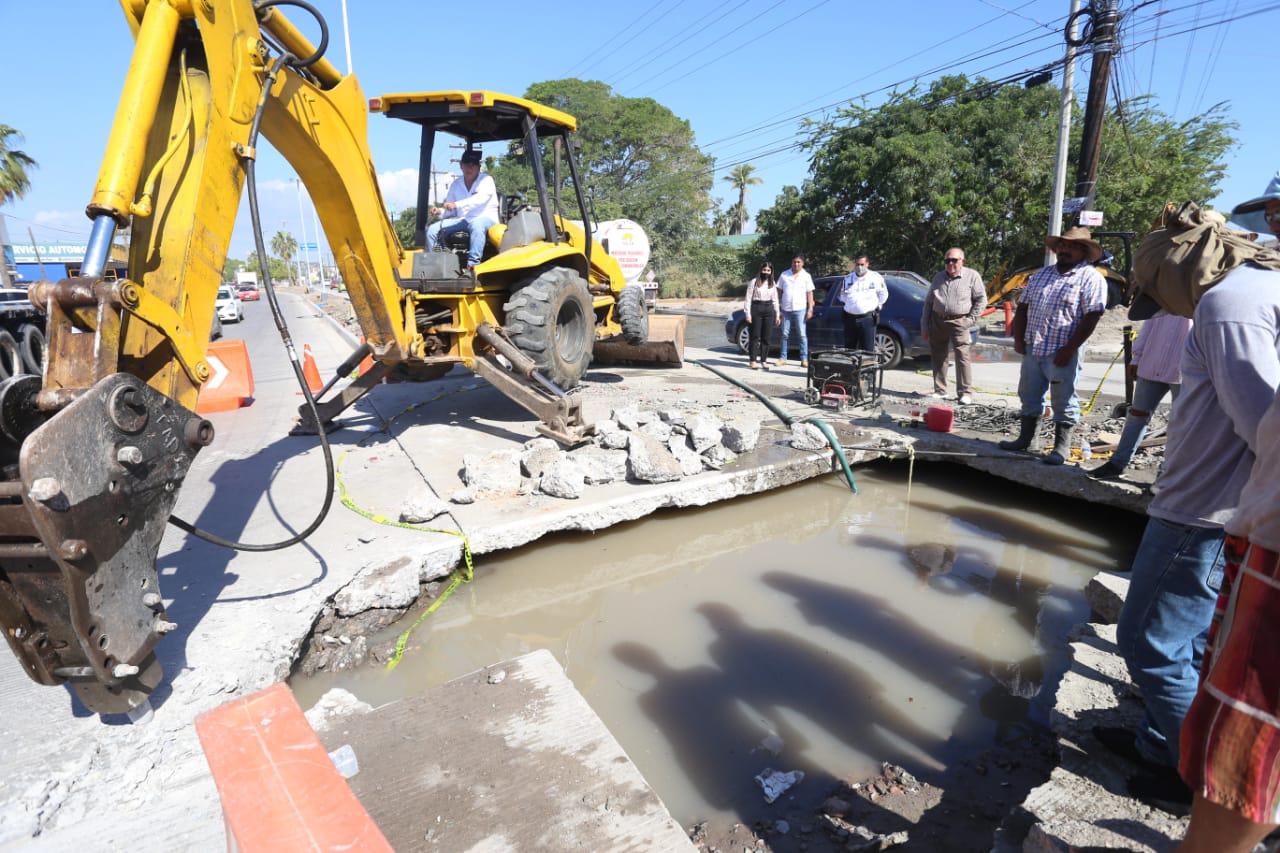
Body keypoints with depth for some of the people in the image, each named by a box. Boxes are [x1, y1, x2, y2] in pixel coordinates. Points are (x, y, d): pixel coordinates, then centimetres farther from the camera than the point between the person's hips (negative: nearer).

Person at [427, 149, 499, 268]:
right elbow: (450, 209, 16)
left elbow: (480, 199, -22)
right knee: (432, 230, -11)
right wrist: (440, 211, -8)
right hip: (462, 220, 6)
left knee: (476, 224, -42)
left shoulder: (486, 180, -2)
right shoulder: (456, 184, 14)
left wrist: (457, 204, -34)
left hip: (485, 218, -5)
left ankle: (473, 265, -48)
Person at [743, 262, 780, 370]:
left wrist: (777, 314, 9)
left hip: (769, 309, 4)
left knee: (767, 337, 4)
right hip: (756, 309, -4)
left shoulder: (772, 283, 12)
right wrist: (748, 314, -9)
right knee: (755, 336, -3)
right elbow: (748, 299, -2)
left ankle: (764, 361, 11)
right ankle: (753, 361, 0)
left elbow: (775, 300, 15)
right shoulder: (754, 282, 0)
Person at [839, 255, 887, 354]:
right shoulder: (848, 278, 10)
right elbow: (842, 296, 23)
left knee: (867, 349, -3)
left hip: (868, 317, -4)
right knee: (849, 348, 10)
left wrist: (877, 306, 9)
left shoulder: (876, 277, 0)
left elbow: (883, 295, 11)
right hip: (850, 318, 4)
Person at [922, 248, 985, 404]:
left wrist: (972, 318, -4)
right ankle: (939, 390, 16)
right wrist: (924, 326, 10)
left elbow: (981, 298, 4)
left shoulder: (972, 276, 1)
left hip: (959, 322, -4)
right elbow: (928, 302, 14)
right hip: (937, 321, 4)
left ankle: (964, 393, -9)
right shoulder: (939, 277, 13)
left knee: (962, 355, -12)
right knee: (938, 356, 7)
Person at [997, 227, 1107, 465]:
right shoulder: (1042, 275, 14)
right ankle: (1025, 438, 26)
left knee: (1063, 402, 2)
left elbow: (1091, 317, -13)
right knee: (1029, 397, 14)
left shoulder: (1090, 278, -5)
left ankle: (1062, 447, 10)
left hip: (1062, 353, -6)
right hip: (1032, 350, 6)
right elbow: (1023, 307, 16)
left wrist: (1069, 349, -17)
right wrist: (1018, 339, 5)